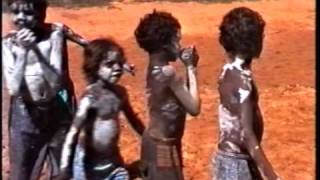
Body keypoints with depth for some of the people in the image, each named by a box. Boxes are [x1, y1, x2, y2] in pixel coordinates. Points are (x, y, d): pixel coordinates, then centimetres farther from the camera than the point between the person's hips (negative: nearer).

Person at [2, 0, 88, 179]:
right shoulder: (8, 43, -8)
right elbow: (13, 89, -19)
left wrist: (35, 49, -28)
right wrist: (23, 51, -27)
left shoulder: (54, 34, -11)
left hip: (58, 111, 0)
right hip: (25, 115, 1)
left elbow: (56, 82, -19)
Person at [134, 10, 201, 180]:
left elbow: (183, 100, 12)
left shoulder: (155, 68, 5)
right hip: (163, 147, -10)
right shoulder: (167, 72, -24)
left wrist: (190, 67, 2)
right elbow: (193, 107, -21)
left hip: (155, 141, 10)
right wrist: (191, 68, -14)